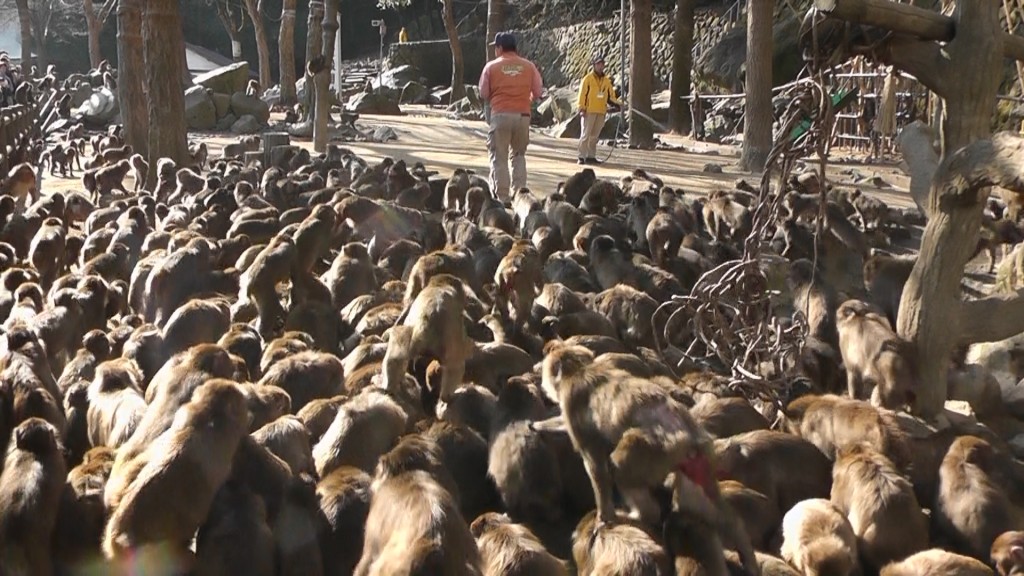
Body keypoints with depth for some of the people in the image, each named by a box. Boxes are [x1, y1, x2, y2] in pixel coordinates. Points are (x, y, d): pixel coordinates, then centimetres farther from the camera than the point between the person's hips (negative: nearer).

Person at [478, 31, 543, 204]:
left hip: (500, 114, -2)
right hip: (523, 115, 3)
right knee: (519, 155, 17)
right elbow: (538, 92, 5)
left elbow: (483, 94, 0)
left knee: (499, 157, 4)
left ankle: (502, 196, 1)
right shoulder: (529, 66, 4)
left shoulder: (491, 66, -1)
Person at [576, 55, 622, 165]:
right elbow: (582, 94, -5)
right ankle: (581, 157, -7)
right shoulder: (588, 78, -1)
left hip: (601, 112, 5)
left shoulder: (607, 80, 14)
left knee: (595, 135, 9)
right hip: (589, 111, -5)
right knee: (585, 134, -7)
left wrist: (617, 102, -3)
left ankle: (591, 156, 14)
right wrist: (582, 109, -12)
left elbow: (611, 94, 15)